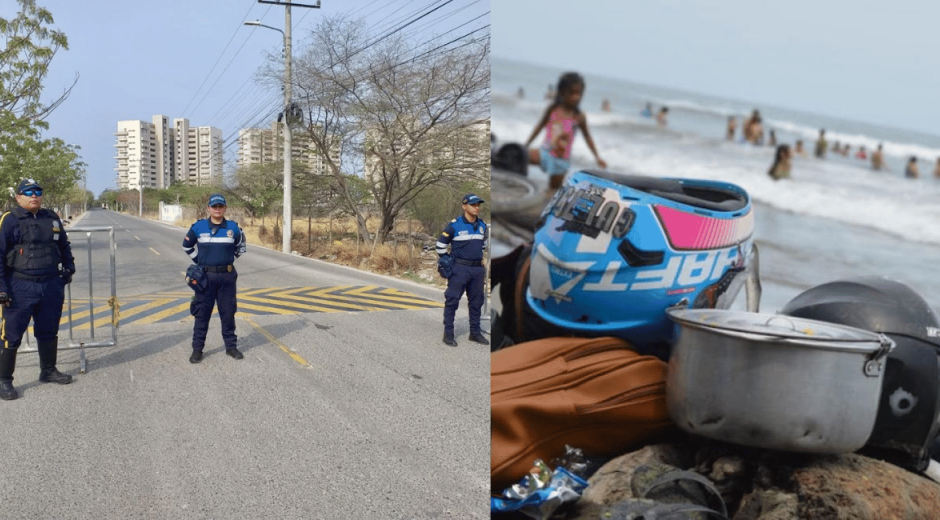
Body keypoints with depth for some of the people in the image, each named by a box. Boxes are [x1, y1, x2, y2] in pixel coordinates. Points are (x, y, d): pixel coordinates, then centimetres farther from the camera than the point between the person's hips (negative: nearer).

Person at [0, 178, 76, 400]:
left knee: (48, 331, 16)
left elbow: (64, 246, 24)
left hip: (51, 285, 5)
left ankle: (48, 371, 31)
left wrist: (68, 269, 17)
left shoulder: (52, 218, 10)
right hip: (20, 288, -5)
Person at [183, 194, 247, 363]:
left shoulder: (233, 227, 2)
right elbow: (187, 246, 13)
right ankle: (197, 348, 12)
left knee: (228, 313, 8)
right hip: (205, 276, -1)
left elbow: (241, 247, 18)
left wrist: (229, 260, 9)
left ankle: (231, 346, 18)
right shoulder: (198, 227, -1)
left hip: (227, 276, 1)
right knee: (202, 313, 4)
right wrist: (199, 261, 7)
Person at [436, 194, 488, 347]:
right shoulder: (455, 225, -9)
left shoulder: (482, 225, 8)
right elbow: (441, 244, -1)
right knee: (452, 301, -2)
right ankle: (448, 333, 4)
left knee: (476, 302, 11)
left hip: (477, 269, 6)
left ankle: (475, 332, 22)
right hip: (460, 268, -6)